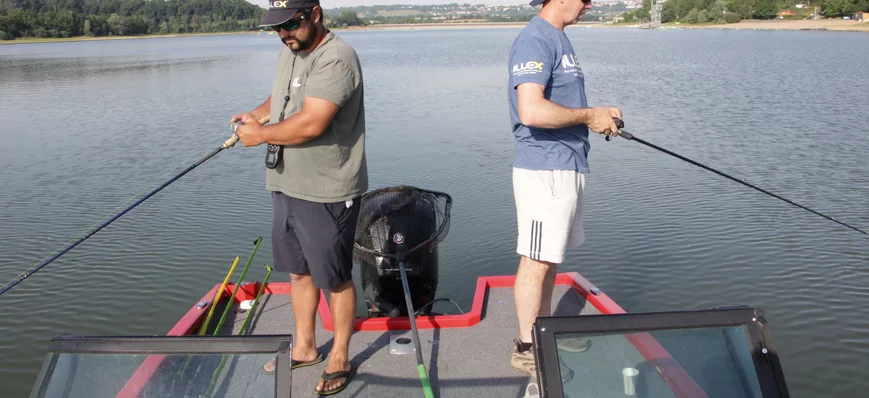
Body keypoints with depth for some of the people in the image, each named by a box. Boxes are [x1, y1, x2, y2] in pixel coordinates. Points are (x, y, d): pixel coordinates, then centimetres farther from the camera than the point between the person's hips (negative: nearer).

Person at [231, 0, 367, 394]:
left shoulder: (336, 59, -19)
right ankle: (304, 347, 36)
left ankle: (340, 358, 21)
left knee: (335, 278, 5)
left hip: (326, 194, -9)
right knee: (298, 271, 19)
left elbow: (311, 124, -28)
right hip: (286, 186, 9)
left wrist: (261, 135, -15)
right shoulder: (289, 52, 11)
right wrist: (254, 114, 6)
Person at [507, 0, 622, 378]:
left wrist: (598, 115, 9)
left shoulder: (558, 39, 16)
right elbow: (532, 111, -29)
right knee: (537, 259, -1)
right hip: (545, 169, -10)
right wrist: (588, 115, -16)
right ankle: (526, 347, 10)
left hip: (566, 166, 10)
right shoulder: (535, 40, -16)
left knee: (551, 256, 18)